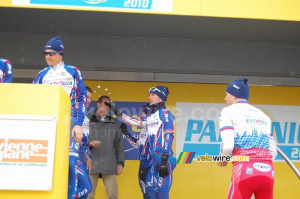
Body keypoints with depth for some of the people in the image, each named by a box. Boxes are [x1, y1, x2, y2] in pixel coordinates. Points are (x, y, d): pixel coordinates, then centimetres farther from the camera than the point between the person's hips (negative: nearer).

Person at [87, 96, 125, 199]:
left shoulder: (114, 123, 17)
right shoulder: (88, 121, 10)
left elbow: (119, 144, 16)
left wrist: (120, 163, 9)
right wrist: (88, 143, -15)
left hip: (109, 165, 2)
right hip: (91, 163, -1)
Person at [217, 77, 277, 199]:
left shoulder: (228, 111, 6)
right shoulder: (263, 115, 22)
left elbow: (227, 145, -7)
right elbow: (273, 152, 19)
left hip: (245, 170, -5)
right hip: (268, 171, 5)